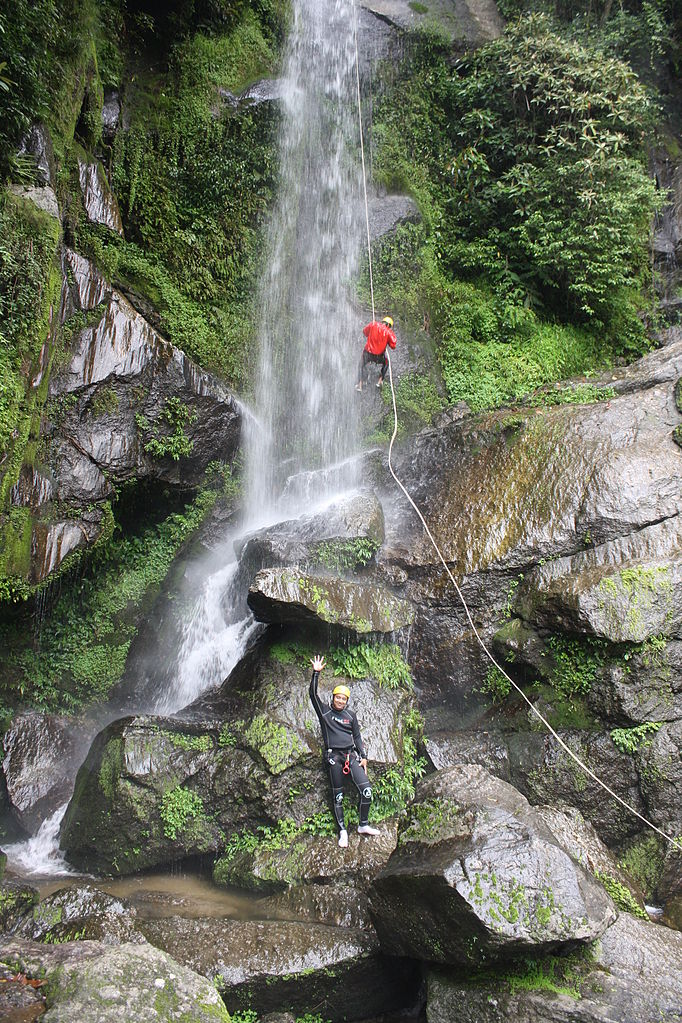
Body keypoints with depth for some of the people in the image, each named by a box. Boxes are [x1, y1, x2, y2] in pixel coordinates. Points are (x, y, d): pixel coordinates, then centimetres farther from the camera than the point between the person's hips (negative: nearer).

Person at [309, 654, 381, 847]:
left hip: (351, 754, 2)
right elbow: (313, 694, -7)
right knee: (337, 795, 1)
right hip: (333, 755, -2)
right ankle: (342, 830, 11)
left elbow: (357, 736, 15)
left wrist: (363, 757, 7)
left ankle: (363, 825, 5)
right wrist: (316, 673, -14)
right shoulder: (324, 712, 4)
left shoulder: (351, 715, 12)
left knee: (366, 788, -10)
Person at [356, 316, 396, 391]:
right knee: (386, 362, 30)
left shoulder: (373, 325, -3)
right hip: (379, 356, -1)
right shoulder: (388, 332, -8)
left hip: (368, 353, 1)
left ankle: (360, 384, 17)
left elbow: (365, 332, 12)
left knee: (362, 365, 27)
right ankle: (380, 381, 25)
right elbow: (393, 345, -6)